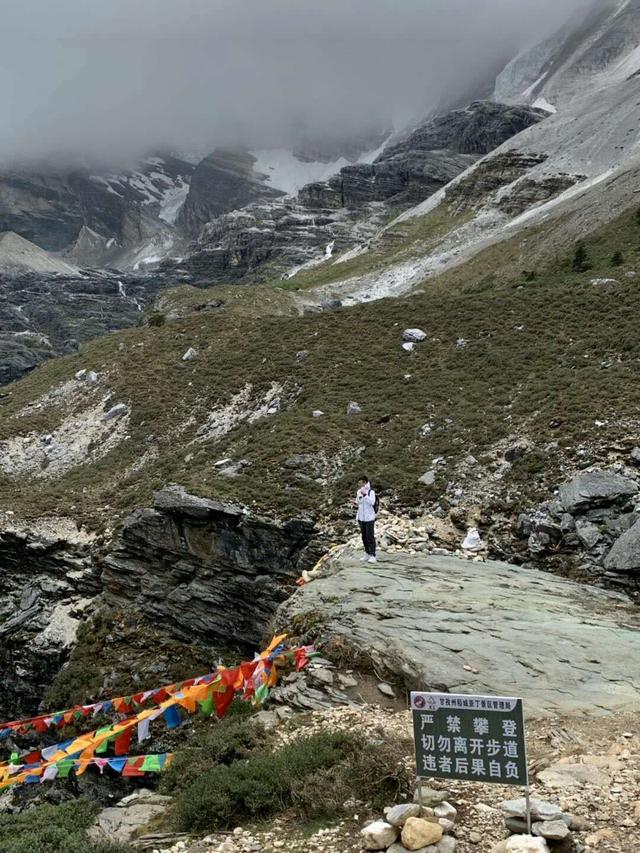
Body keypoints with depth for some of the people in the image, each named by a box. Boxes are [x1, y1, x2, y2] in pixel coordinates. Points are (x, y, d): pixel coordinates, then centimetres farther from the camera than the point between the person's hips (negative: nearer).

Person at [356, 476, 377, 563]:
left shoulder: (371, 492, -11)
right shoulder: (358, 492, 8)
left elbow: (372, 502, -22)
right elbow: (358, 502, 9)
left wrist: (364, 494, -30)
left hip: (369, 518, -6)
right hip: (361, 518, 6)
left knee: (370, 537, -7)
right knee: (364, 536, 12)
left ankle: (373, 556, -8)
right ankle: (367, 554, 22)